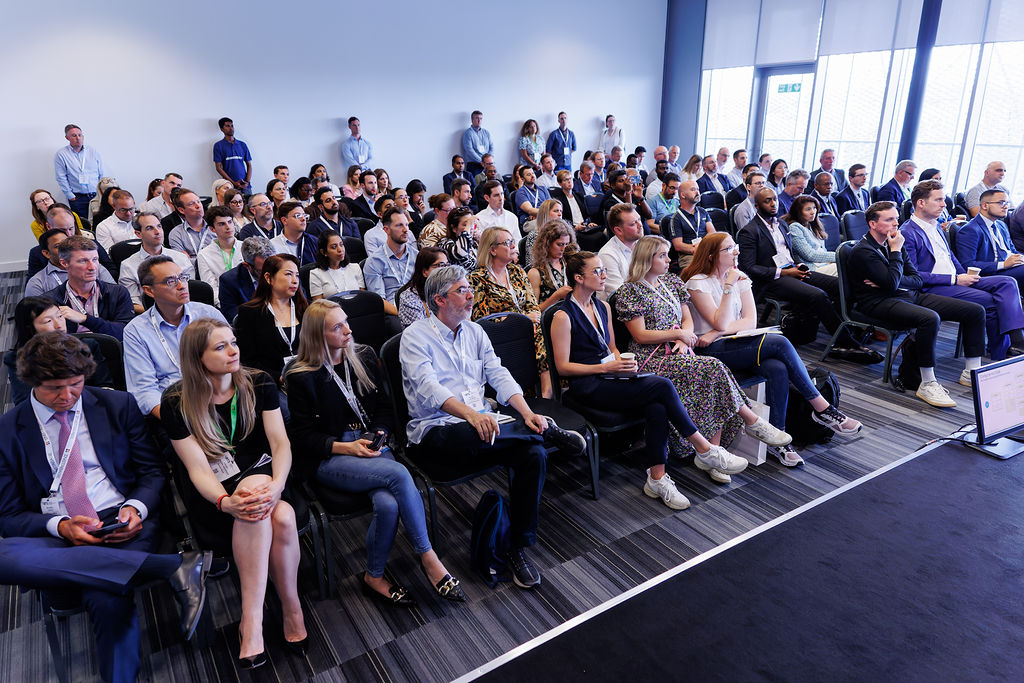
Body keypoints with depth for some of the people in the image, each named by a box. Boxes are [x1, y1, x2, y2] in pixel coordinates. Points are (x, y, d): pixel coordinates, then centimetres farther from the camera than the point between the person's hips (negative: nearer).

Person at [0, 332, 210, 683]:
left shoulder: (118, 405, 9)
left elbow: (154, 471, 11)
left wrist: (136, 508, -11)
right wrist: (59, 526, -13)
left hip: (123, 524, -1)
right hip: (55, 536, 2)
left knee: (109, 600, -35)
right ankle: (171, 567, -39)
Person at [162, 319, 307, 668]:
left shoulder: (258, 383, -1)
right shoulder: (176, 403, -6)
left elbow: (281, 443, -7)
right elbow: (198, 468, -12)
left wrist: (276, 485, -28)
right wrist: (226, 502, -33)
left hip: (263, 475, 2)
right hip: (213, 494, -2)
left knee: (282, 516, -35)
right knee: (281, 516, -35)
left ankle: (251, 623, -19)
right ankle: (291, 610, -24)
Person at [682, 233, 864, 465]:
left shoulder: (739, 276, 12)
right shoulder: (698, 282, -6)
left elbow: (751, 320, 2)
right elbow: (720, 323, -16)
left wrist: (717, 332, -13)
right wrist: (729, 287, -19)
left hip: (736, 342, 6)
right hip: (712, 351, -6)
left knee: (778, 370, -26)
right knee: (780, 343, -24)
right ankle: (822, 409, -14)